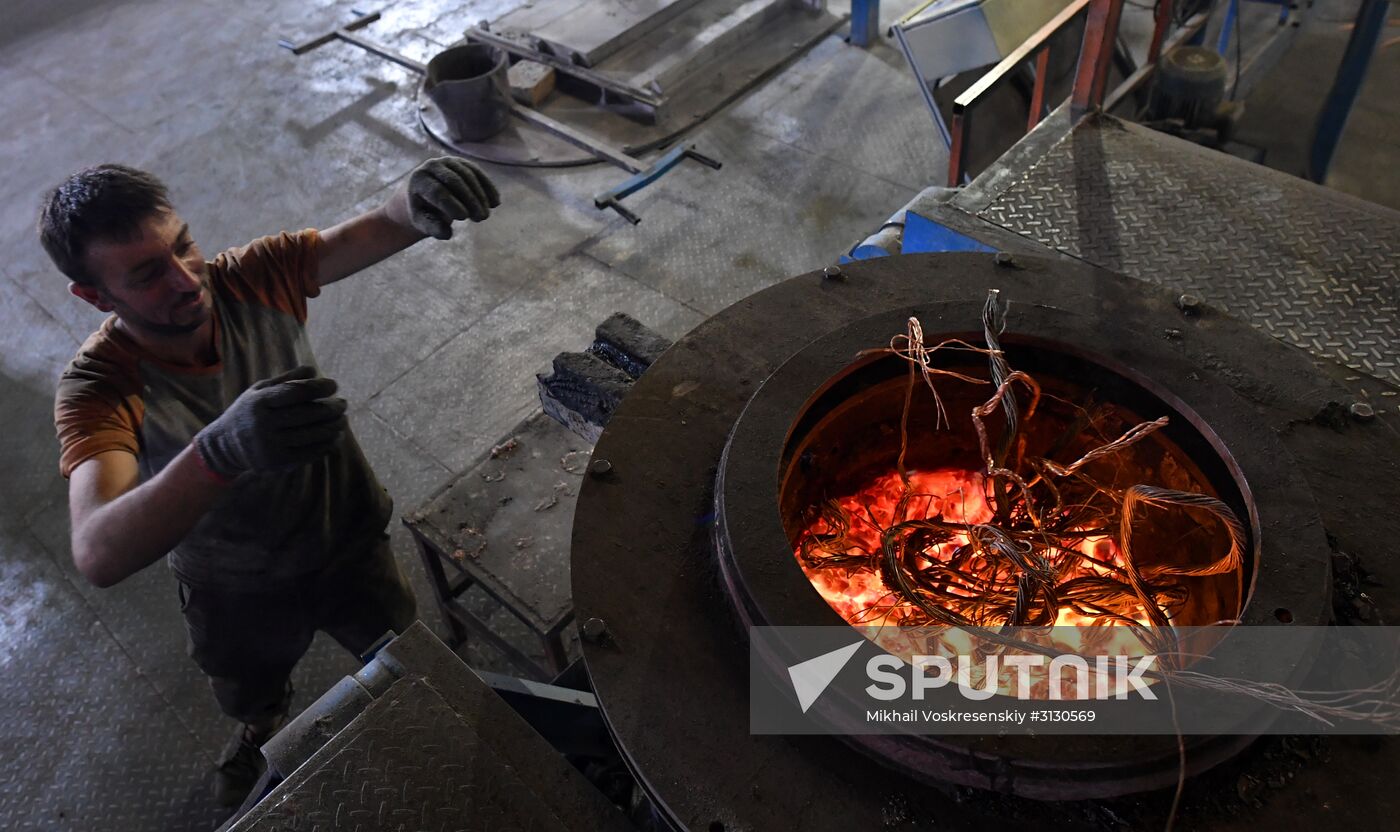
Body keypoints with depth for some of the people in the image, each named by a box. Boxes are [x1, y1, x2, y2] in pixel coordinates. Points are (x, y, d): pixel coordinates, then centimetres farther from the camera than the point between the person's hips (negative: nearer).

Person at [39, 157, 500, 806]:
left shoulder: (254, 277, -25)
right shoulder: (98, 388, -32)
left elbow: (375, 230, -36)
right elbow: (97, 556, -48)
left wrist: (416, 201, -61)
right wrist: (221, 450, -67)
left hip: (349, 545, 1)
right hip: (236, 593, 0)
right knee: (248, 696, 30)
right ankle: (265, 727, 68)